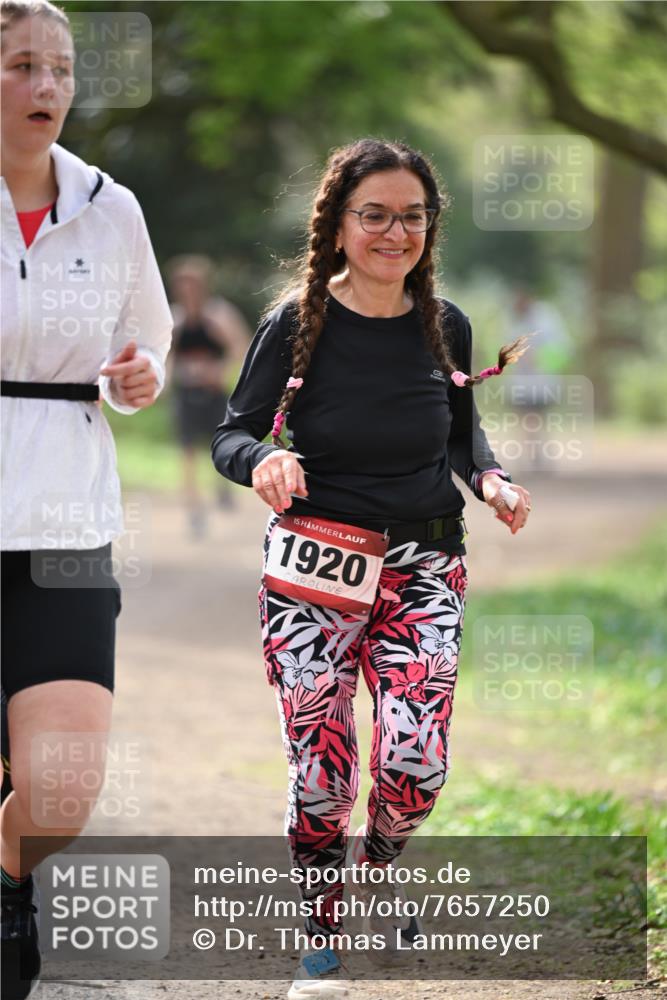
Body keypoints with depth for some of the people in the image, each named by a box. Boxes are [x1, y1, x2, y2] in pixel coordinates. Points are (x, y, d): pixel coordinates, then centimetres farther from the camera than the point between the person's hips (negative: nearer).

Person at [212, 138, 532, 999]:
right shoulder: (297, 325, -9)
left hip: (423, 570, 2)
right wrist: (262, 460, -25)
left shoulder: (445, 327, 1)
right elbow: (232, 435, -3)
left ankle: (376, 861, 24)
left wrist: (490, 479, -3)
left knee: (416, 766, -11)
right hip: (314, 570, -2)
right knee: (321, 773, -6)